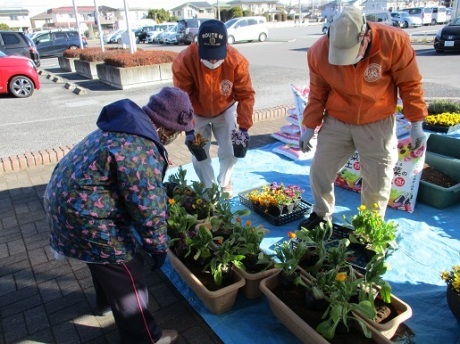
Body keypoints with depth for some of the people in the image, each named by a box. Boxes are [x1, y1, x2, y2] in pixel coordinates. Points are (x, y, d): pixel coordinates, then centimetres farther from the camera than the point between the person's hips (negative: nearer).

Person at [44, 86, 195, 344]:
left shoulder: (130, 122, 4)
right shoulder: (141, 151, -28)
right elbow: (148, 208, -22)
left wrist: (164, 191, 27)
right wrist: (159, 247, -7)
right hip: (84, 216, -10)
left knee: (108, 264, 31)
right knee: (127, 278, 7)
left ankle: (107, 302, 56)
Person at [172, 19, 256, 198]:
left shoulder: (237, 61, -29)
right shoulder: (184, 61, -32)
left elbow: (246, 95, -22)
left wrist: (244, 126, -27)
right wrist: (189, 129, -30)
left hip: (225, 111, 1)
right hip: (197, 114, 0)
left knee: (230, 151, 3)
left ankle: (225, 183, 32)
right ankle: (209, 188, 26)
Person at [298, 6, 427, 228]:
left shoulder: (394, 42, -21)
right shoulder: (319, 52, -15)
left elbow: (410, 84, -9)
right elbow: (317, 94, -2)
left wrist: (416, 124, -6)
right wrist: (309, 127, 0)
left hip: (377, 125, -1)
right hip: (336, 122, 2)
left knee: (377, 180, 6)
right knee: (319, 170, 6)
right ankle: (321, 214, 31)